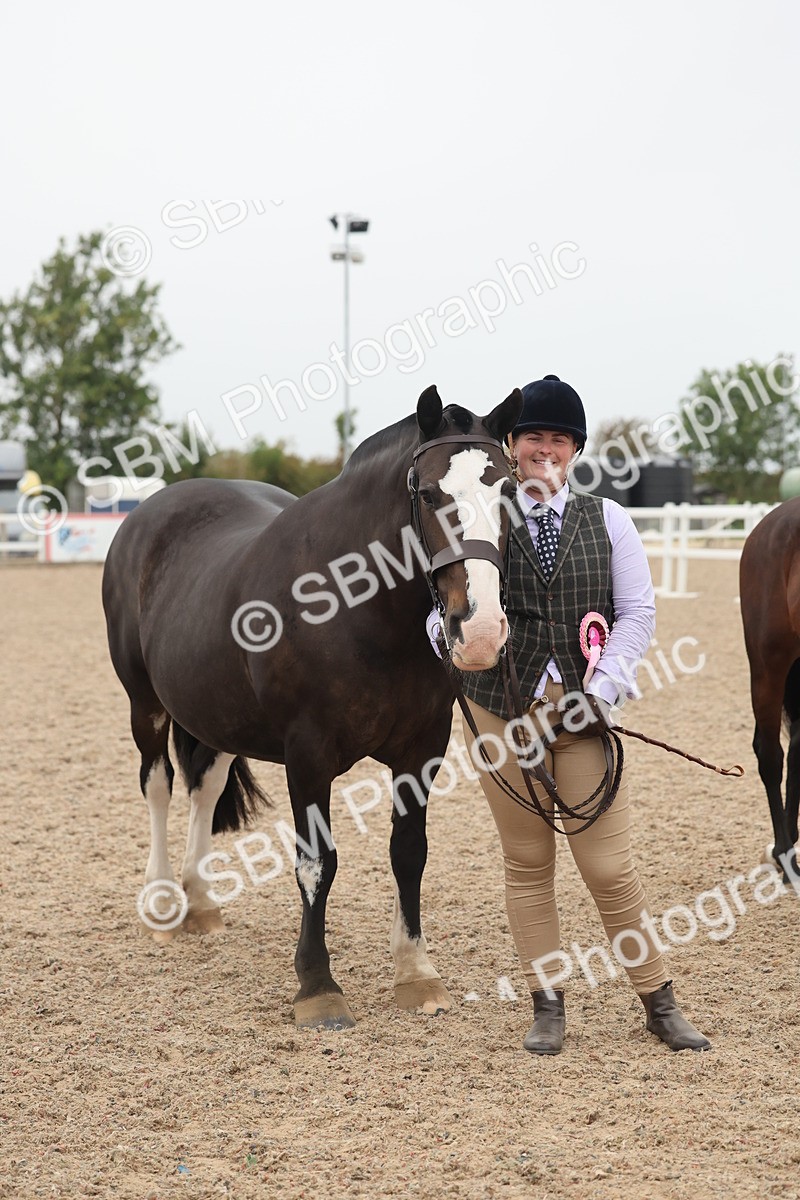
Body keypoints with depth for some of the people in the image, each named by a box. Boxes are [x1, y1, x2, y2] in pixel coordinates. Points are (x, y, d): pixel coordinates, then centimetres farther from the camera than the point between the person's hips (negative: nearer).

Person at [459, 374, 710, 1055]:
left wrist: (602, 692, -9)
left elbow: (638, 614, 2)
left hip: (585, 716, 0)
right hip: (503, 712, 0)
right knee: (527, 861, 8)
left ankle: (659, 1004, 14)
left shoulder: (607, 520, 5)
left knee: (609, 865, 0)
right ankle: (548, 1005, 18)